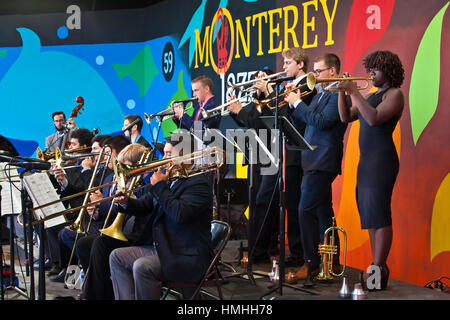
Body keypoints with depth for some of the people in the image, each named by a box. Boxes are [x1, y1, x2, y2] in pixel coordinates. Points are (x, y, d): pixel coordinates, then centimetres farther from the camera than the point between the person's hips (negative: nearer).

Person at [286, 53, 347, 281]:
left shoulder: (338, 95, -11)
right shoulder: (320, 95, 19)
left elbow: (321, 121, -23)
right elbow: (301, 123, 18)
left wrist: (298, 103, -14)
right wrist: (293, 103, 3)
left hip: (323, 162, -10)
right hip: (314, 161, 10)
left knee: (306, 210, -12)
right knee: (323, 211, 13)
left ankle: (311, 263, -6)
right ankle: (332, 261, 21)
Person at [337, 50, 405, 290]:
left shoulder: (394, 94, -6)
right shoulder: (371, 96, 20)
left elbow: (374, 118, -22)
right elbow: (346, 117, 16)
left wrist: (354, 92, -18)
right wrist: (342, 91, 4)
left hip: (381, 160, -9)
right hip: (366, 161, 10)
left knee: (379, 216, -12)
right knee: (371, 216, 10)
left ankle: (379, 273, -14)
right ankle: (377, 268, 15)